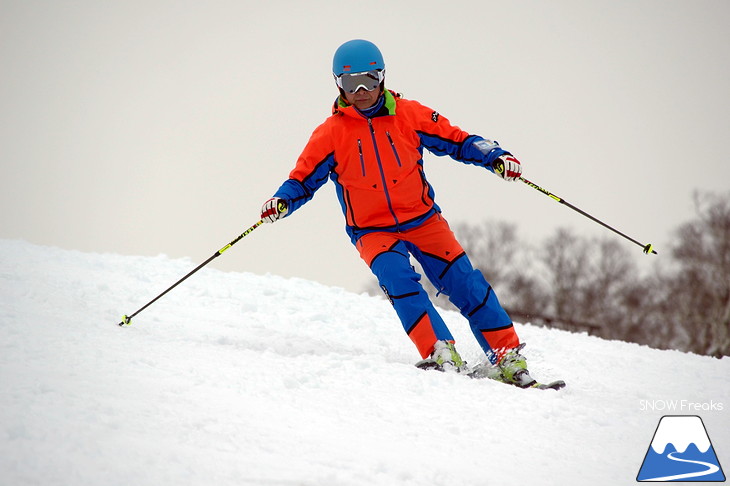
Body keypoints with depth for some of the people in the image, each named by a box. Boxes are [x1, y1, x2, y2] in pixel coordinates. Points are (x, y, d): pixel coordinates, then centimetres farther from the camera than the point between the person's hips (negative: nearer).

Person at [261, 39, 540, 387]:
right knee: (397, 277, -29)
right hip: (373, 231, -1)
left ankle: (507, 359, -5)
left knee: (464, 281, -11)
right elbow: (303, 179, -1)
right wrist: (281, 202, -21)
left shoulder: (408, 115, -1)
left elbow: (456, 140, 4)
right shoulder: (330, 134, -3)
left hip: (422, 219, 1)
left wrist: (495, 158, -10)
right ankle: (441, 354, -31)